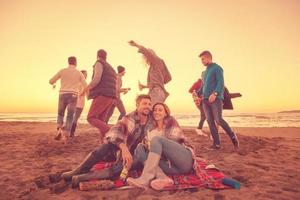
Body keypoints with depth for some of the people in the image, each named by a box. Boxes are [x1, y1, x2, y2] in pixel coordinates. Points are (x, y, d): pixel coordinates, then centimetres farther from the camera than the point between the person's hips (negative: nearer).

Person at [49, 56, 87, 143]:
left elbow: (51, 81, 8)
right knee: (69, 118, 3)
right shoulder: (79, 73, 8)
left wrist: (53, 84, 34)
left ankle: (59, 130, -5)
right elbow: (86, 86, 6)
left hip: (62, 96, 1)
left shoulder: (62, 71, 8)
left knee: (60, 114, 20)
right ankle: (65, 136, -11)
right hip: (72, 97, -1)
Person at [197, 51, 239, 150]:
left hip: (216, 99, -7)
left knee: (218, 119, -14)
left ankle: (232, 136, 9)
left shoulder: (217, 68, 1)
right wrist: (198, 93, 10)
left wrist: (215, 93, -24)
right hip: (205, 100, 7)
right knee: (210, 121, 1)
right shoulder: (205, 71, 23)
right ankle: (216, 144, 5)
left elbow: (221, 82, -10)